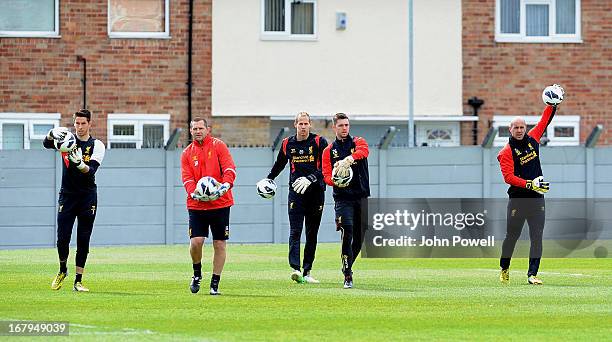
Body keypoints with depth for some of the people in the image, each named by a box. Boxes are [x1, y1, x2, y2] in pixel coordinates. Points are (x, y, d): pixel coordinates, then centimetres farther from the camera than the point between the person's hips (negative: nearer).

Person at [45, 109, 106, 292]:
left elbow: (91, 170, -15)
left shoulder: (97, 145, 0)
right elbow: (46, 144, -18)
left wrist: (80, 164, -36)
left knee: (83, 241, 1)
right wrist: (52, 134, -40)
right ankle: (62, 270, 23)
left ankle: (78, 281, 6)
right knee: (62, 239, -4)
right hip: (67, 195, 0)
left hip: (88, 197, 0)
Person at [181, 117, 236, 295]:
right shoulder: (187, 153, 7)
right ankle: (197, 273, 14)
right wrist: (194, 193, -20)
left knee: (220, 244, 1)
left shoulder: (218, 146, 0)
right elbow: (187, 178, -1)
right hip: (196, 205, 1)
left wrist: (225, 185, -28)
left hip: (220, 203, -1)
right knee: (196, 241, -13)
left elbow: (229, 168, -9)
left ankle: (215, 283, 11)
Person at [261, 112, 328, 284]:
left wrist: (310, 179, -23)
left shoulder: (319, 142, -1)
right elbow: (279, 165, 26)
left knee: (312, 235, 5)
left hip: (315, 192, -1)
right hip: (295, 192, 1)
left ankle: (307, 272, 10)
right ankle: (295, 269, -26)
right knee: (295, 232, -13)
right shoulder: (287, 144, 9)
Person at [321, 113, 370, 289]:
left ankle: (347, 266, 31)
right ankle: (348, 276, -20)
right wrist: (334, 180, -23)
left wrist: (348, 159, -38)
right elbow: (326, 175, 1)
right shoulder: (329, 151, 10)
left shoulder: (358, 142, 7)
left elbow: (364, 151, -18)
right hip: (342, 198, -2)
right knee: (347, 230, -20)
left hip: (362, 197, 2)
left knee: (360, 237, 7)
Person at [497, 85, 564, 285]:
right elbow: (508, 177, -18)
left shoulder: (533, 139, 8)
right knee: (512, 236, 6)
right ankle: (504, 269, 27)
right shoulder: (506, 152, -8)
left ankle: (532, 274, -6)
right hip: (517, 199, -4)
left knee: (537, 237, -5)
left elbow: (545, 120, 21)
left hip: (537, 198, 4)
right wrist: (530, 184, -28)